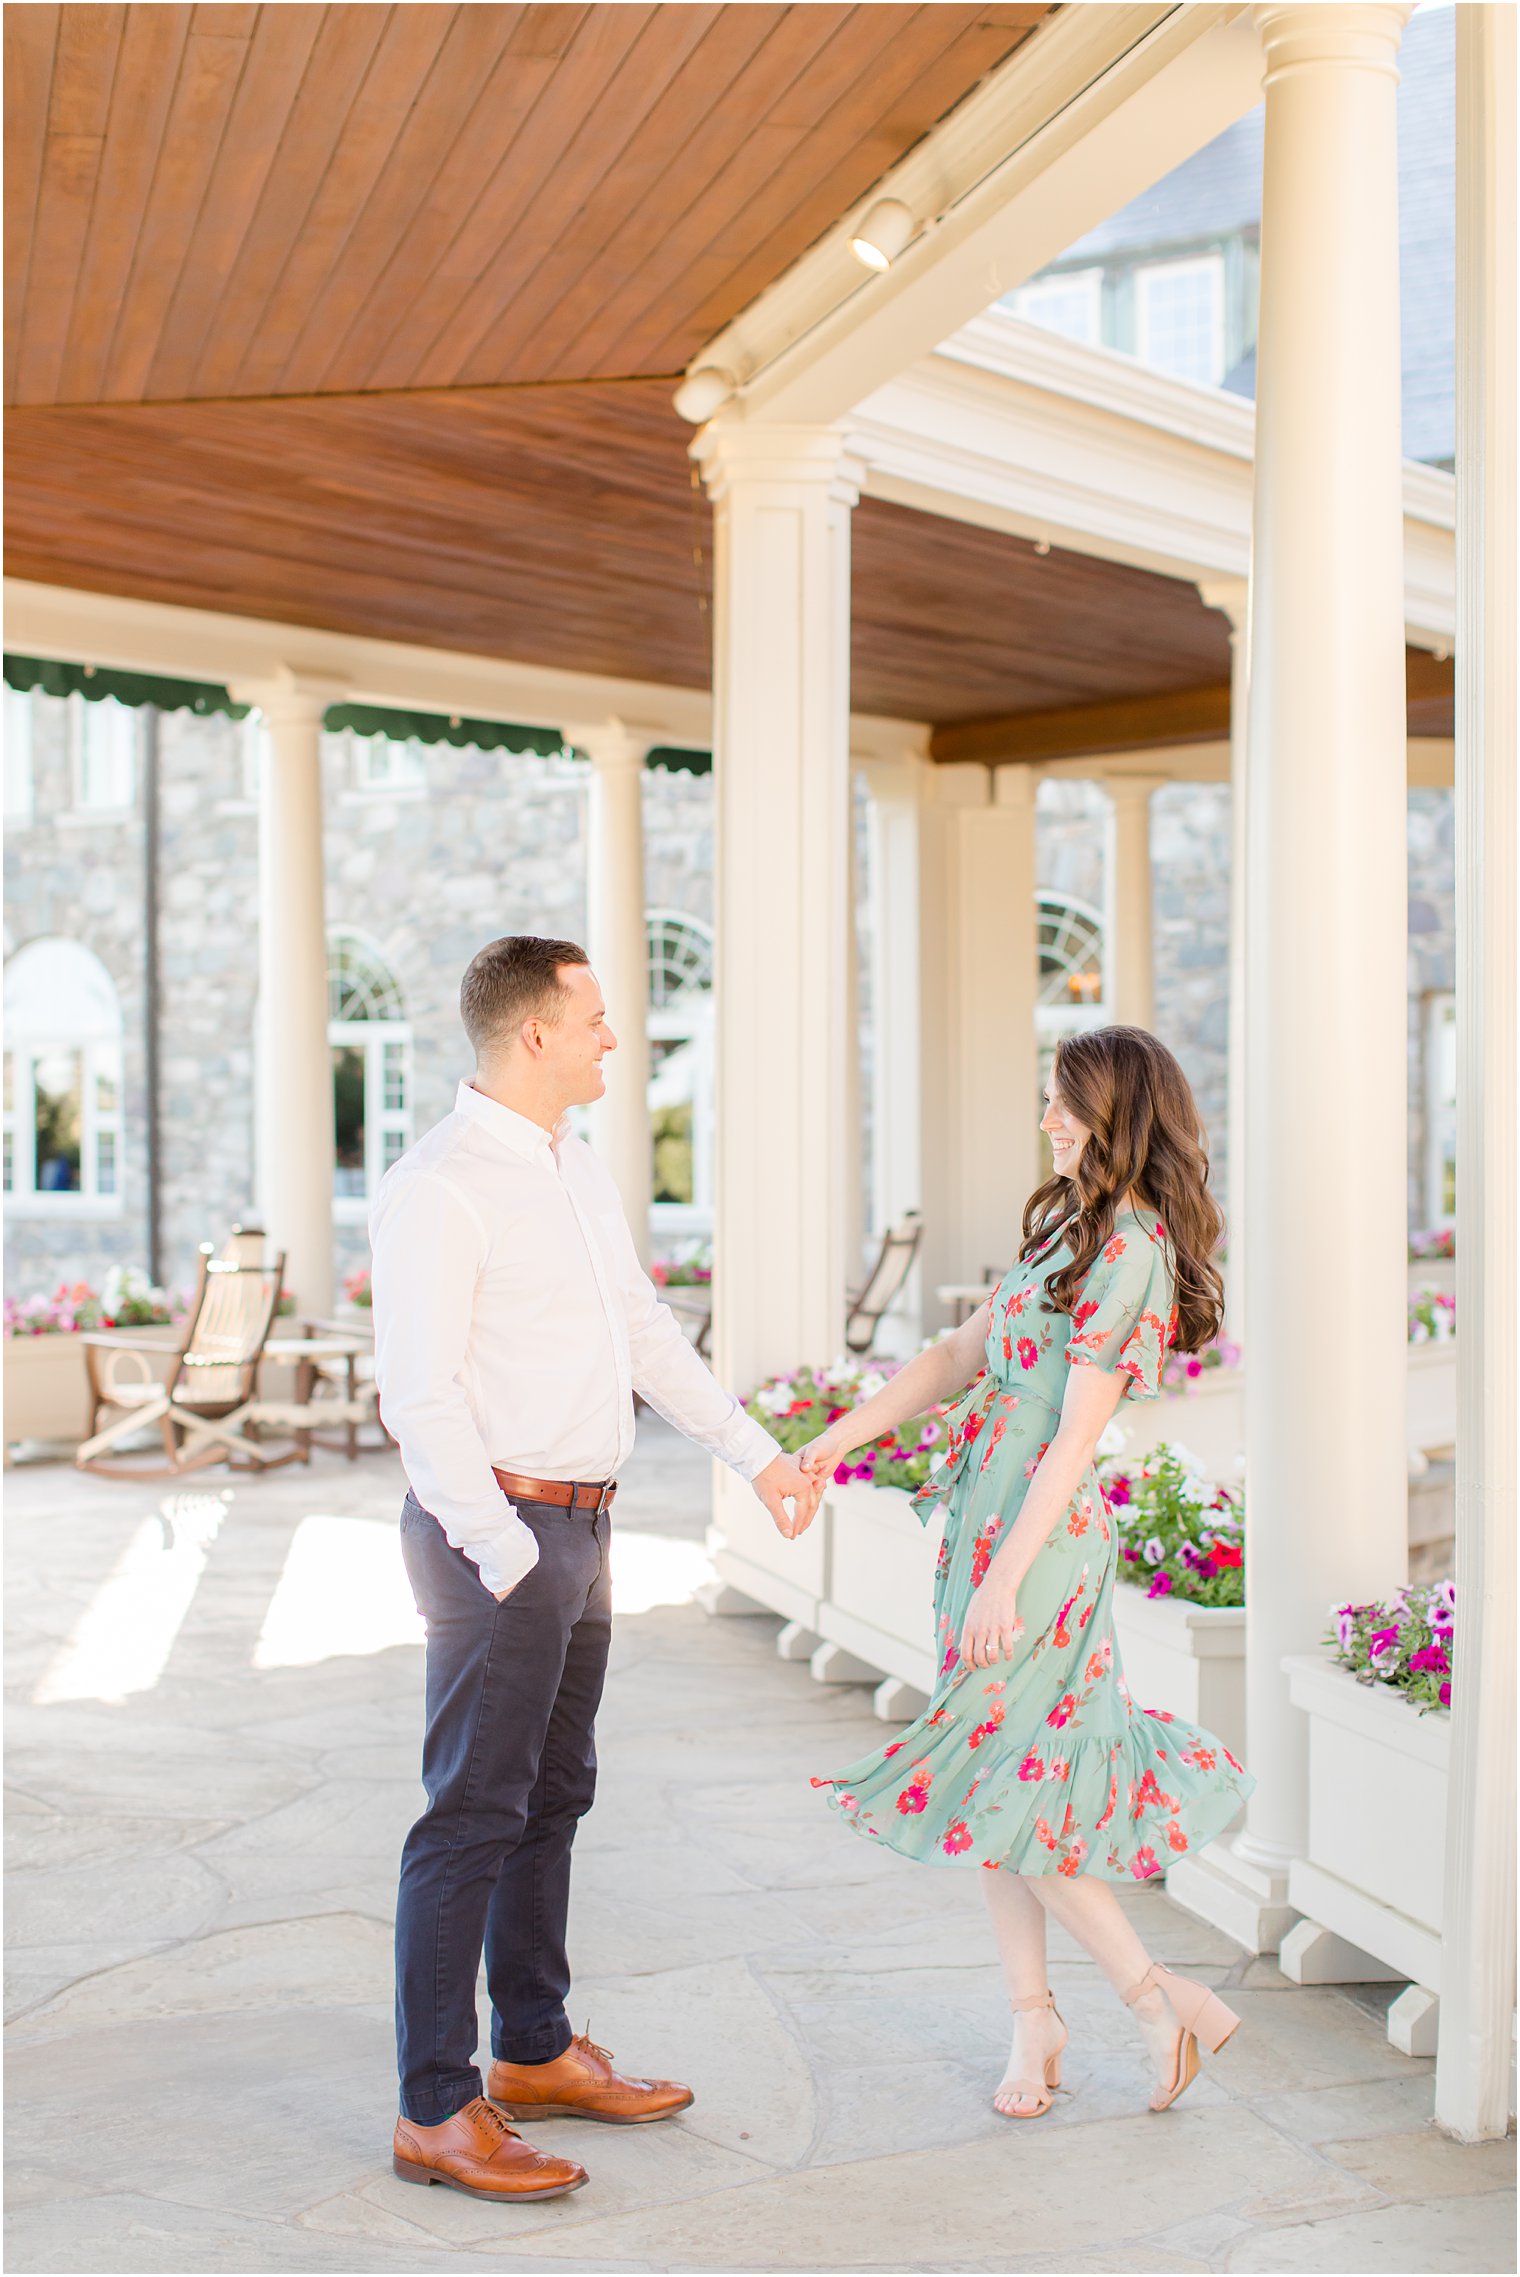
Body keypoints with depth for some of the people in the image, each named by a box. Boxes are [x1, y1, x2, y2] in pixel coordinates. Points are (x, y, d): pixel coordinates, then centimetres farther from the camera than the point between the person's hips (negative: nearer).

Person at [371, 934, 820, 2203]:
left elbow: (646, 1330, 20)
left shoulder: (578, 1170, 13)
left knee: (554, 1799, 17)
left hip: (578, 1527, 9)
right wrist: (507, 1554, -19)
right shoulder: (437, 1188, -15)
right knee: (473, 1816, -3)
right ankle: (437, 2111, 8)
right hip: (497, 1530, -9)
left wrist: (756, 1453, 19)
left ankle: (539, 2053, 32)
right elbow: (420, 1395, -19)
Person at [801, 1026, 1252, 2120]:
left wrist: (1006, 1576, -21)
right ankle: (1034, 2017, 22)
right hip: (989, 1510, 9)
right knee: (1001, 1772, 12)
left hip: (1043, 1531, -9)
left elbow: (1077, 1433, -20)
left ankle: (1165, 1997, 11)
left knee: (1004, 1772, -2)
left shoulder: (1132, 1251, -16)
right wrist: (841, 1435, 11)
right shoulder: (1071, 1226, 12)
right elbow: (961, 1356, 16)